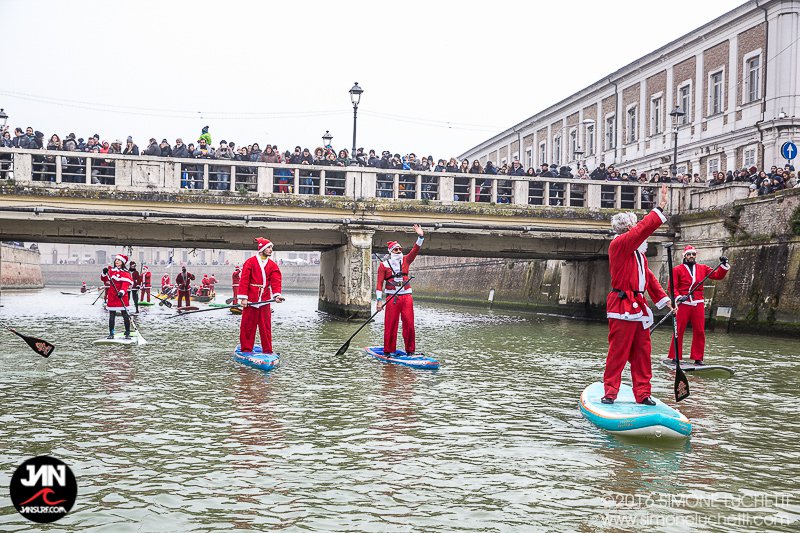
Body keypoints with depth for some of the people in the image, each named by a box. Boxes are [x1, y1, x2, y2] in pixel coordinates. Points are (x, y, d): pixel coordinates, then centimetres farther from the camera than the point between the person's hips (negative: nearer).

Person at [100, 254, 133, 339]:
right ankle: (111, 333, 15)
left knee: (125, 315, -3)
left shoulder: (125, 273, -5)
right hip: (111, 297, 4)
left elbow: (125, 284, -17)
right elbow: (104, 280, 16)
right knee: (112, 315, 8)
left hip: (122, 297, -4)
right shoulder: (111, 270, 11)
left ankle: (127, 333, 4)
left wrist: (122, 291, -34)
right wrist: (104, 273, -4)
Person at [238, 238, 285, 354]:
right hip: (251, 300, -3)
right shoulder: (250, 262, -2)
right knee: (248, 325, 3)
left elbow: (276, 281, -1)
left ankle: (267, 350, 10)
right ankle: (246, 349, 13)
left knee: (266, 326, 4)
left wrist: (277, 294, -18)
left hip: (265, 300, 3)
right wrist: (243, 298, -10)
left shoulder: (273, 265, 10)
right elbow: (244, 280, -5)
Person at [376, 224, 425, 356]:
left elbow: (415, 250, -1)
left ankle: (410, 350, 8)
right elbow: (379, 283, -1)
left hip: (407, 297, 3)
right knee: (390, 325, -1)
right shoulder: (383, 265, 2)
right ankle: (388, 350, 9)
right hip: (392, 298, -3)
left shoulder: (405, 261, 12)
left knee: (409, 324, 0)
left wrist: (420, 236, -15)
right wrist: (379, 300, -7)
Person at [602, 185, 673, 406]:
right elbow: (643, 229, -21)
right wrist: (660, 209, -20)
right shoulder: (619, 244, -8)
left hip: (638, 307, 9)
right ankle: (610, 392, 4)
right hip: (622, 307, -9)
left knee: (642, 352, 9)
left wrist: (663, 298, 18)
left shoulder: (637, 251, 21)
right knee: (618, 352, -5)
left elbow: (648, 276, 23)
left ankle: (642, 394, 14)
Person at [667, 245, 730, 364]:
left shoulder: (703, 268, 13)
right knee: (678, 331, -2)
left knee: (699, 331, 3)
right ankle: (675, 357, 6)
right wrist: (678, 297, -19)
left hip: (698, 304, 3)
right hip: (683, 304, -3)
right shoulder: (677, 270, 2)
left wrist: (724, 265, -4)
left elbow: (718, 275, 10)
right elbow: (672, 287, -4)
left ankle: (698, 358, 11)